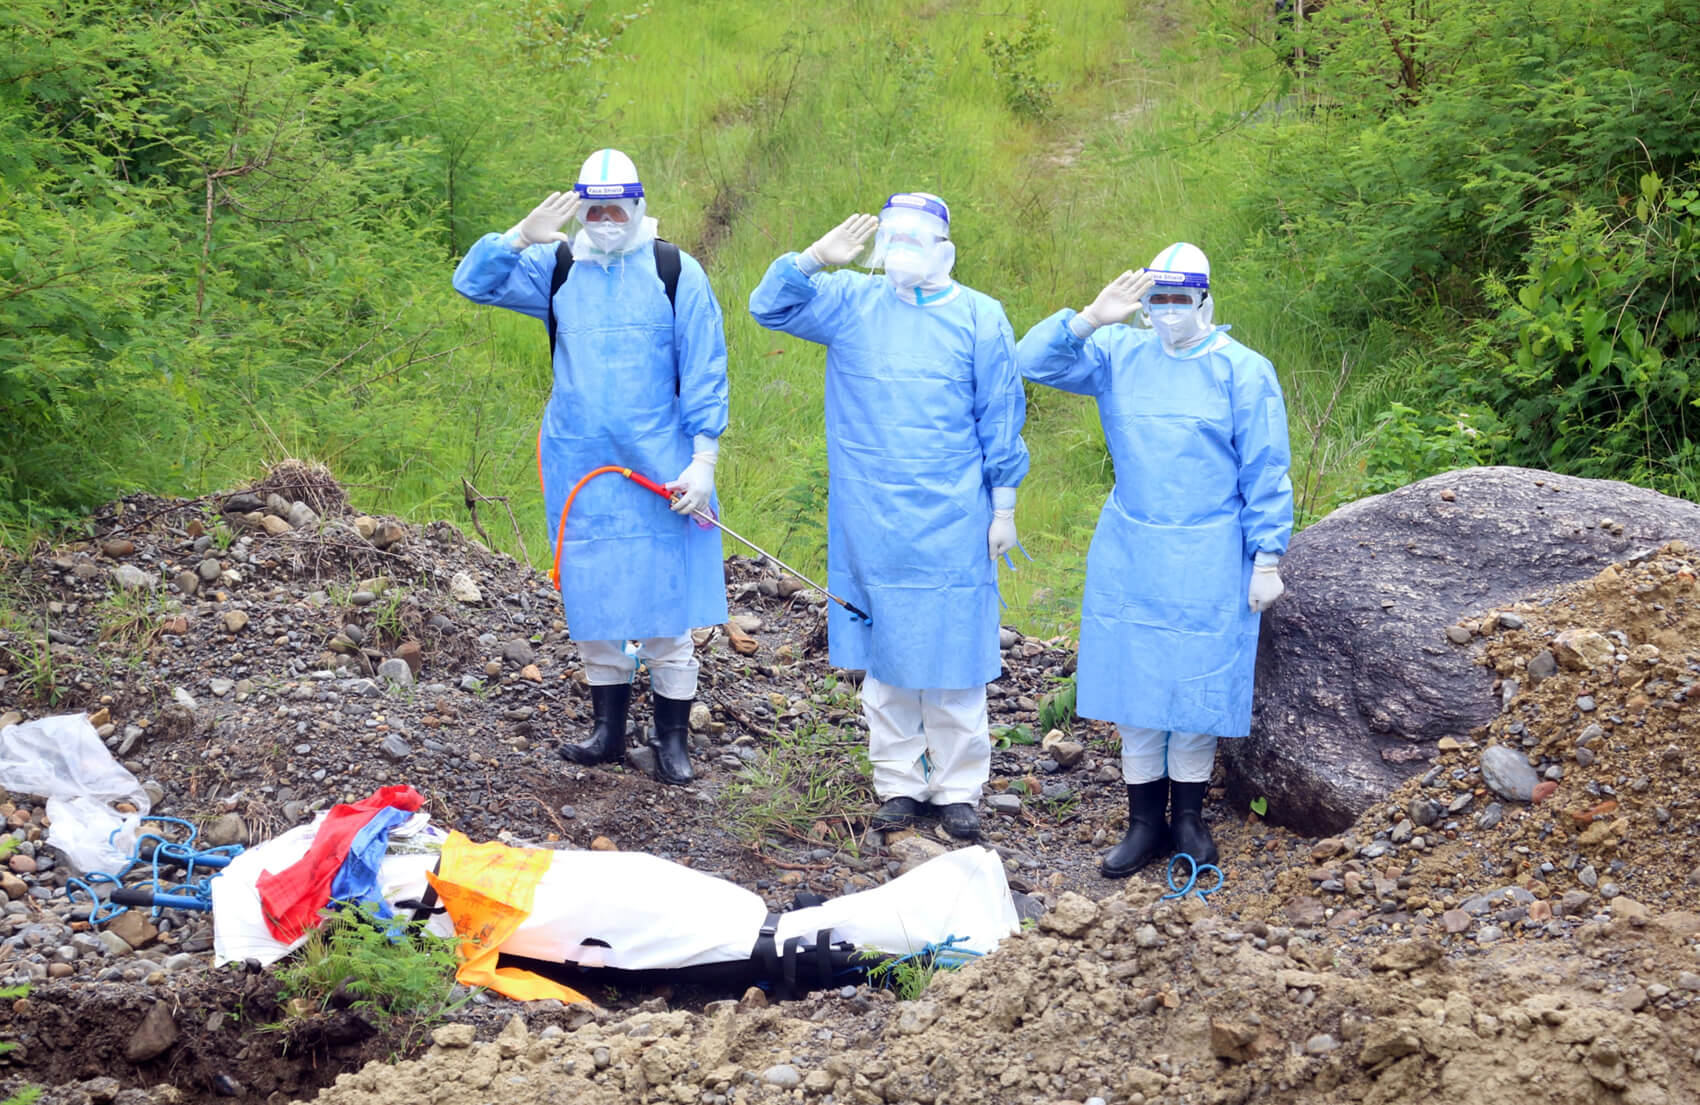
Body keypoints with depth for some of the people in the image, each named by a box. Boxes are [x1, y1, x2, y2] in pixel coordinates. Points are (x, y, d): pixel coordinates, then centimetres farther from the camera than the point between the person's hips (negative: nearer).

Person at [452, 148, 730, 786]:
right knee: (592, 603, 8)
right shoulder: (557, 268, 7)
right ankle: (607, 730, 20)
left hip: (657, 469, -3)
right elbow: (474, 281, 2)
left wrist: (703, 458, -7)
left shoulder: (675, 272, -1)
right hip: (578, 467, 3)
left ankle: (673, 739, 8)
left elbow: (703, 373, -1)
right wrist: (522, 236, -14)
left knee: (662, 607, -2)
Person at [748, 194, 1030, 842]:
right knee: (884, 655, 8)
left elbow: (999, 418, 3)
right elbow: (770, 307, 0)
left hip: (951, 521, -2)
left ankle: (958, 788, 12)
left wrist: (1003, 506, 2)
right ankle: (898, 782, 19)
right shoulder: (852, 303, 5)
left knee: (952, 652, 1)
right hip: (871, 519, 2)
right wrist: (815, 258, -15)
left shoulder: (979, 317, 0)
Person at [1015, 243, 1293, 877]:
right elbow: (1035, 361, -5)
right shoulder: (1117, 355, 3)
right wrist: (1092, 319, -18)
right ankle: (1145, 822, 15)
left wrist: (1267, 559, -6)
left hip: (1207, 561, -3)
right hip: (1128, 555, 3)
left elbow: (1265, 473, -4)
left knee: (1196, 685, 4)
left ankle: (1188, 818, 19)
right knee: (1134, 681, 6)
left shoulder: (1242, 371, -5)